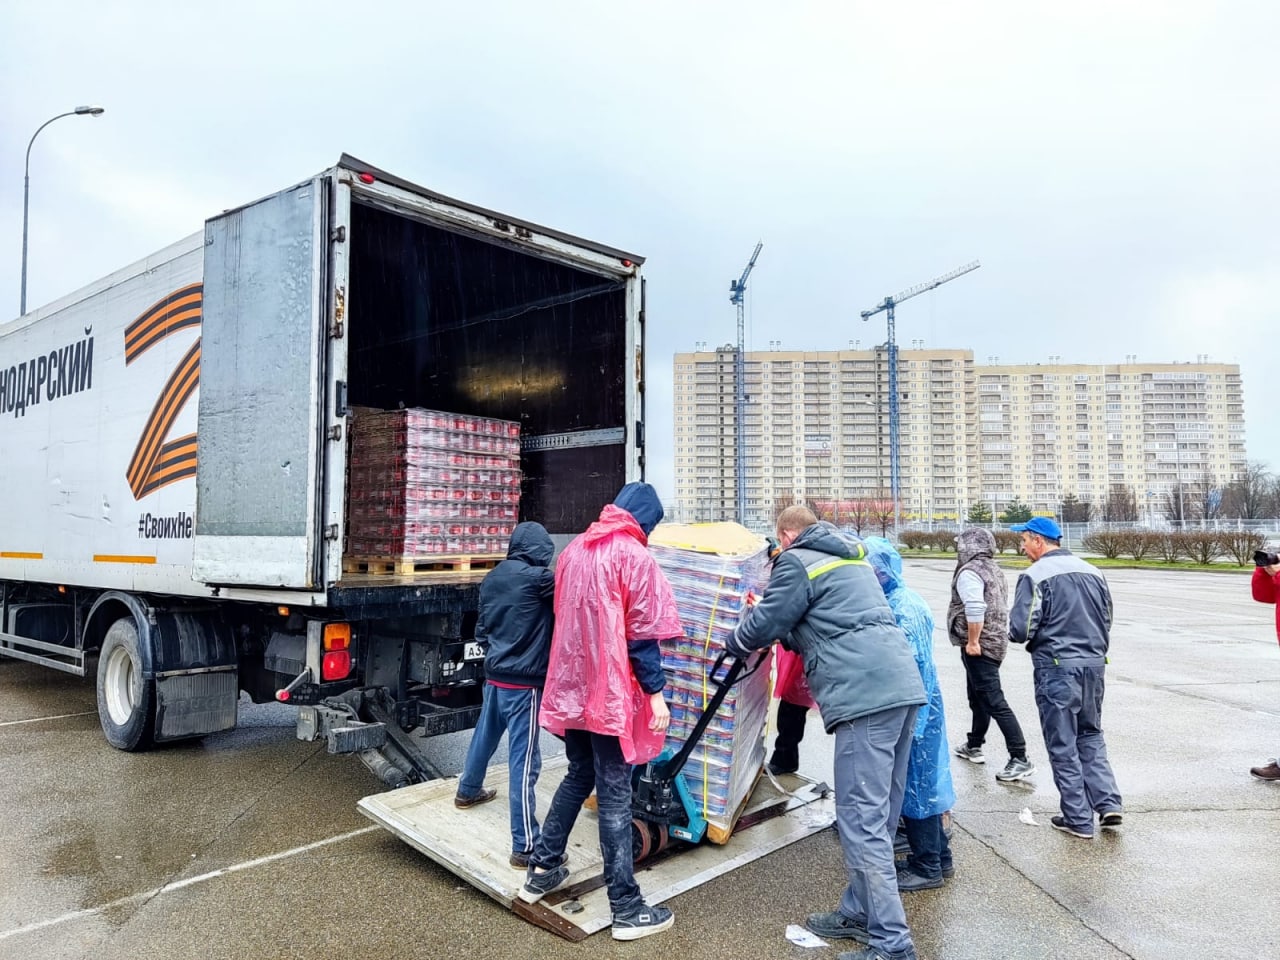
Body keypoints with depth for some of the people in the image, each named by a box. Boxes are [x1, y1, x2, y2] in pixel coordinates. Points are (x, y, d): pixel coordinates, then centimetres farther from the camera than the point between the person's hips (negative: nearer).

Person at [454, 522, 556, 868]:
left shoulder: (492, 578, 8)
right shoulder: (536, 578, -17)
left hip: (494, 675, 9)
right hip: (523, 682, -8)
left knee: (484, 735, 29)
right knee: (524, 760, -7)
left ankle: (468, 791, 53)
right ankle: (526, 846, -4)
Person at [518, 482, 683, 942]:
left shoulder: (574, 550, 10)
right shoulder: (633, 556, -11)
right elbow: (641, 632, -14)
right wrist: (655, 691, -11)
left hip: (571, 686, 7)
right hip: (611, 692, -7)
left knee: (578, 776, 22)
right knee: (614, 795, -1)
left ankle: (542, 869, 28)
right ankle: (626, 908, 7)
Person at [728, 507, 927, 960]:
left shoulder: (797, 562, -1)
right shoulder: (851, 554, 25)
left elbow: (762, 628, 1)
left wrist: (733, 642, 22)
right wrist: (771, 615, 34)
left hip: (865, 696, -10)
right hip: (901, 686, 10)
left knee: (862, 820, -5)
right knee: (877, 814, 16)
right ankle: (861, 911, 27)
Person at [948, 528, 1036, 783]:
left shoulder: (969, 572, -15)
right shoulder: (994, 570, 16)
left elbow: (975, 608, -27)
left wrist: (973, 641, -21)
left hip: (979, 646, -11)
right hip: (995, 641, 11)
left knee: (993, 702, -10)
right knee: (978, 697, 21)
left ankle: (1020, 759, -10)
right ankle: (974, 746, 34)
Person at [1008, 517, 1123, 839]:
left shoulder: (1036, 576, -13)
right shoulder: (1093, 572, 8)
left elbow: (1020, 630, -16)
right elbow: (1107, 622, 15)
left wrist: (1033, 639, 6)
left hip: (1057, 668, -6)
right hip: (1095, 664, 6)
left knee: (1063, 745, 5)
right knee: (1091, 735, 22)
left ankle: (1078, 819, 11)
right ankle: (1109, 802, 13)